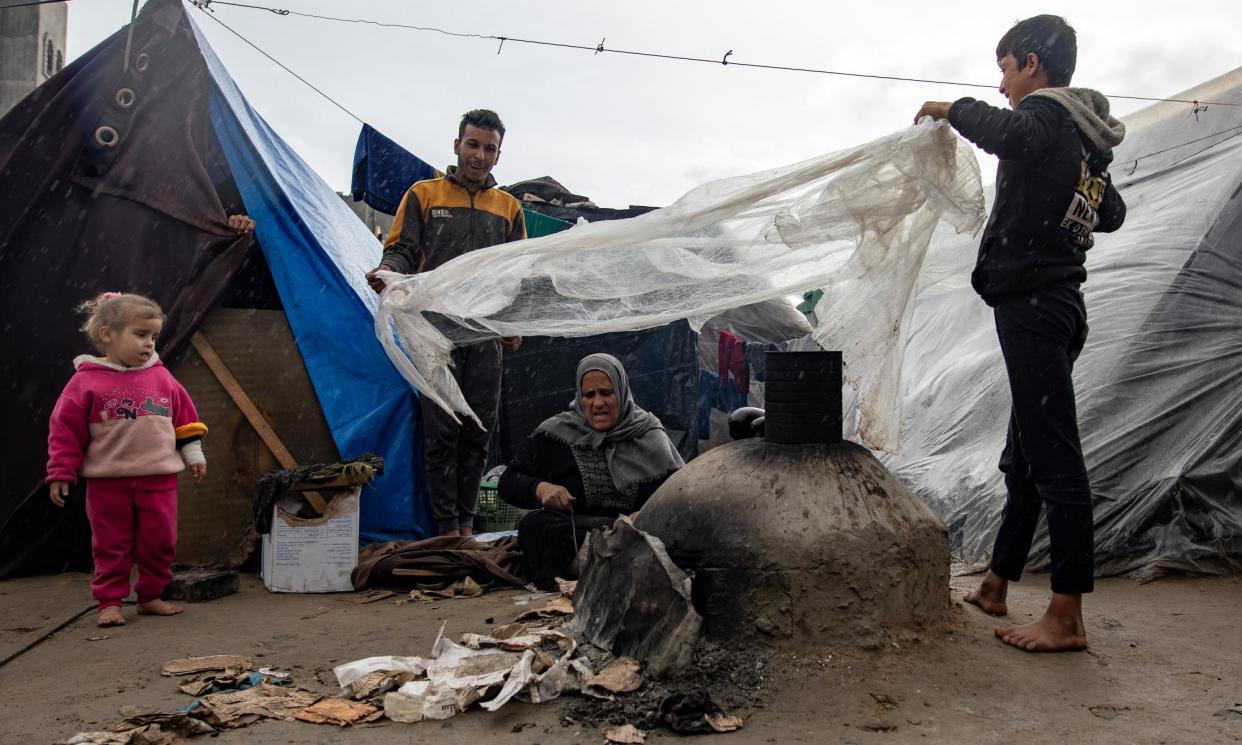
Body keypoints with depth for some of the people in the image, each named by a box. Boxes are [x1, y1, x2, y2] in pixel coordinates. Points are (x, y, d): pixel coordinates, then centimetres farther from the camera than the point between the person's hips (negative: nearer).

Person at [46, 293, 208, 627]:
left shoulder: (162, 378, 5)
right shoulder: (86, 382, -5)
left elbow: (185, 418, 12)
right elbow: (65, 430, -2)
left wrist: (193, 455, 11)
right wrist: (60, 474, -3)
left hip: (159, 478, 3)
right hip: (108, 481, -3)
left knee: (160, 541, 8)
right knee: (111, 544, 7)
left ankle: (150, 596, 23)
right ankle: (110, 602, 17)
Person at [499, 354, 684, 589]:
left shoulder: (649, 435, 10)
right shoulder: (555, 433, 8)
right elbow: (508, 483, 8)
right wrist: (539, 488, -14)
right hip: (569, 536, 0)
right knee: (534, 524, -31)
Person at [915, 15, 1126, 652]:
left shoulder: (1046, 113, -7)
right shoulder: (1085, 138, 19)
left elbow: (1012, 137, -33)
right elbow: (1112, 214, 32)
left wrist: (956, 109, -15)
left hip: (1031, 305, -10)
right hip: (1058, 305, 10)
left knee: (1053, 457, -9)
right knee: (1026, 457, 14)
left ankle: (1067, 617, -4)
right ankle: (995, 586, 25)